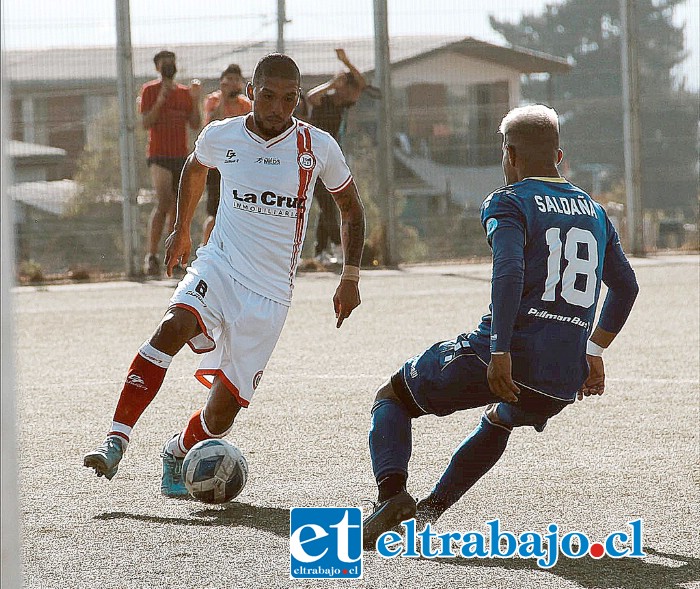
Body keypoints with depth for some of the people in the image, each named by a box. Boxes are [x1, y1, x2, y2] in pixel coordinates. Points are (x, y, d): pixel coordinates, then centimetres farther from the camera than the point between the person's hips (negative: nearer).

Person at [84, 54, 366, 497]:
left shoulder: (318, 147, -5)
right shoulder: (220, 136, -1)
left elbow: (351, 206, 10)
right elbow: (195, 168, 23)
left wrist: (350, 278, 4)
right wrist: (181, 231, 30)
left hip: (269, 294, 0)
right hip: (218, 265, 1)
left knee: (220, 418, -3)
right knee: (172, 328, -33)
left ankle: (177, 453, 30)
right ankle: (116, 443, -33)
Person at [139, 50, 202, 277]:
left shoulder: (185, 92, 14)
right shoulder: (150, 90, 1)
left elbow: (195, 124, 9)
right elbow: (146, 123, -8)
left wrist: (195, 100, -3)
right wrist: (160, 100, -18)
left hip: (182, 155, 6)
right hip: (159, 156, -5)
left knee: (177, 207, 6)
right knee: (164, 202, -20)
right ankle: (151, 255, -21)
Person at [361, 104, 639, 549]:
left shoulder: (509, 203, -1)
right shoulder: (595, 212, 19)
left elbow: (509, 273, -19)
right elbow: (626, 286, 28)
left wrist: (500, 353, -24)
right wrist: (594, 353, 38)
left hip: (502, 362, -6)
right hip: (563, 385, 6)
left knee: (392, 398, 16)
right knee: (499, 421, 39)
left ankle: (393, 493, -9)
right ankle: (431, 510, 30)